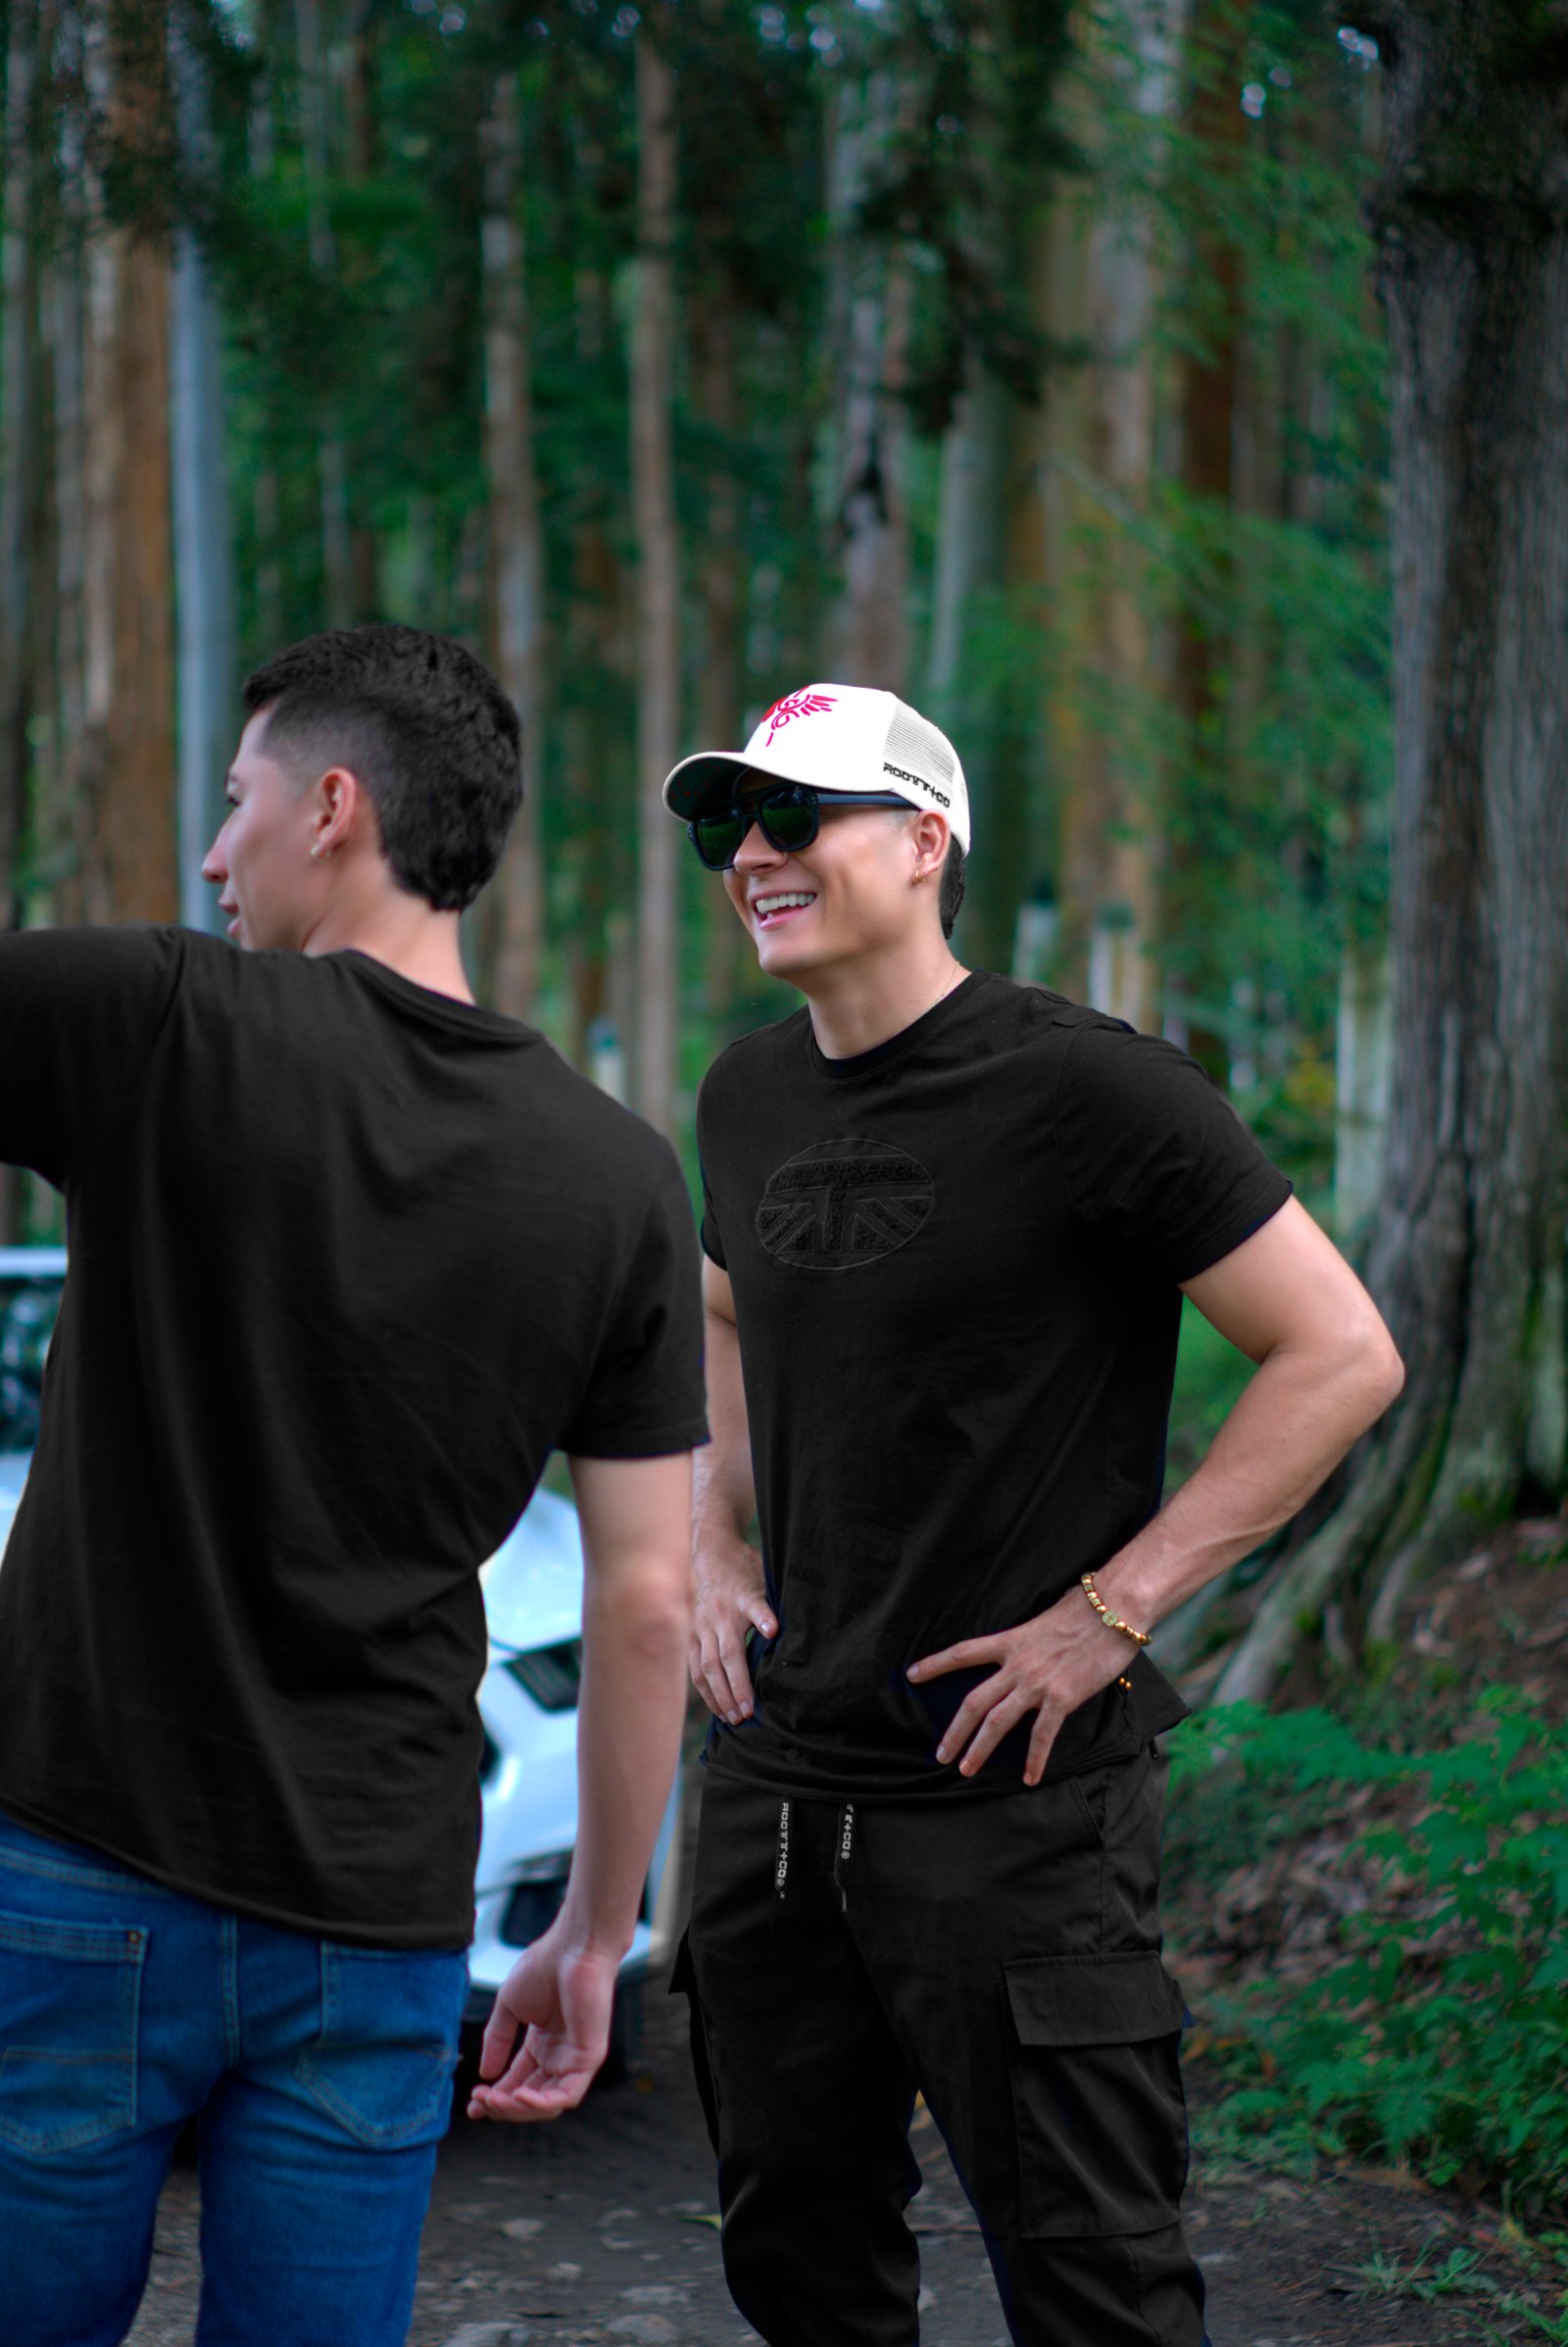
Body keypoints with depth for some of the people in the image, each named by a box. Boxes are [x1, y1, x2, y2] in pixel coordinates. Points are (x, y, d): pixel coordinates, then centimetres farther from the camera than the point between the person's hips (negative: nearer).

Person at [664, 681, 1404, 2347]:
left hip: (1010, 1799, -7)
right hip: (773, 1775, 7)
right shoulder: (749, 1095, 8)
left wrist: (1107, 1611, -16)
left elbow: (1341, 1356, -14)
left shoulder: (1086, 1090, -14)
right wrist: (717, 1553, 12)